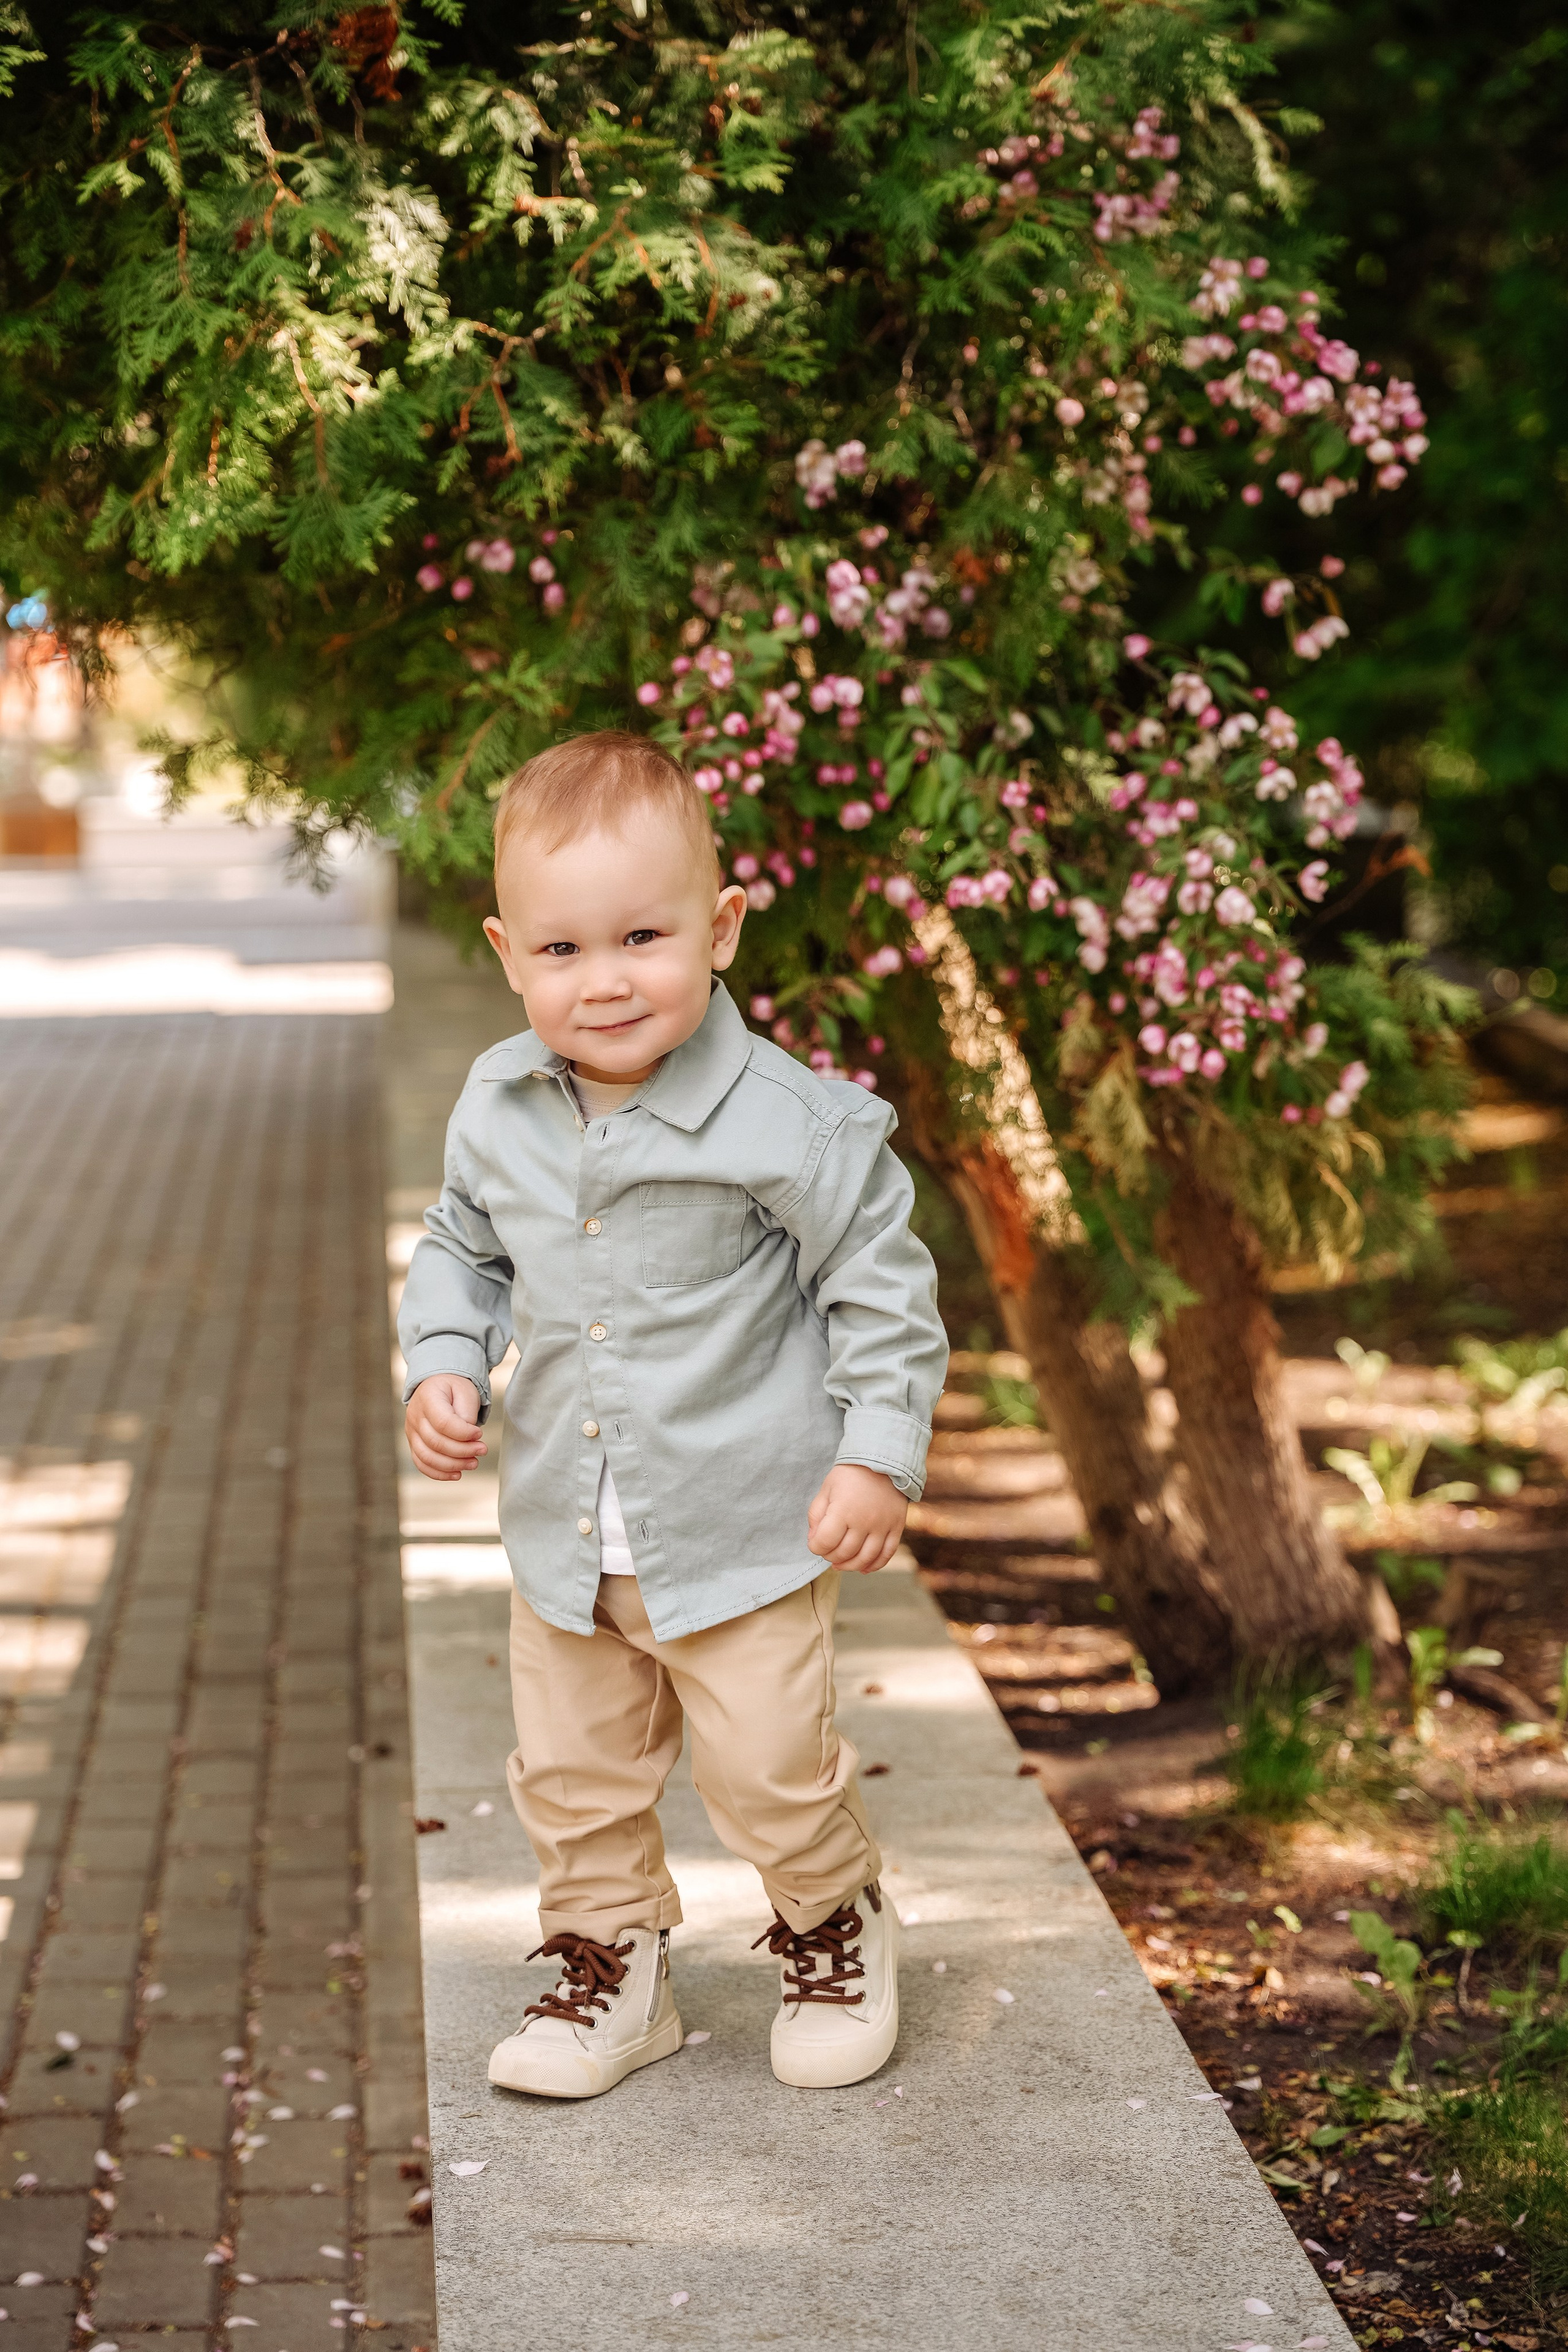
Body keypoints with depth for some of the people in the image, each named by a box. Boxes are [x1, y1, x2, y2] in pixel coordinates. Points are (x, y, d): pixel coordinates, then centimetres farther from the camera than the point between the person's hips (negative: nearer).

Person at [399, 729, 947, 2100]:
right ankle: (612, 1969, 36)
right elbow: (460, 1251, 14)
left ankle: (837, 1928, 34)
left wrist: (878, 1457, -14)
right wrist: (445, 1368, -2)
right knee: (572, 1776, 15)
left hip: (744, 1532, -5)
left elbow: (882, 1281, -10)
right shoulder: (498, 1112, -4)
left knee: (770, 1775, 5)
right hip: (565, 1533, 5)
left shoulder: (784, 1123, -19)